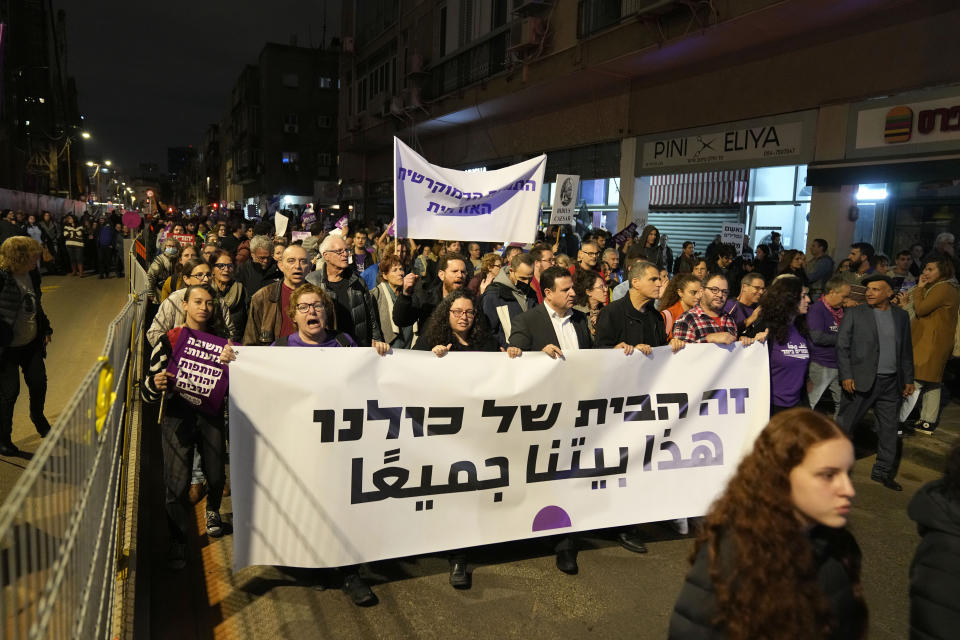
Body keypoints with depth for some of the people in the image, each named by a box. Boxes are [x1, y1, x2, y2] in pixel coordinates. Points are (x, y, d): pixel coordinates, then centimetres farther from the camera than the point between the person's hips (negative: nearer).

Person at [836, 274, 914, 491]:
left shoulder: (901, 316, 9)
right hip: (861, 381, -4)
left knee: (889, 429, 11)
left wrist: (908, 379, 12)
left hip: (891, 382, 4)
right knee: (844, 426, 1)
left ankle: (883, 471, 25)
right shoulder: (854, 314, -3)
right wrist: (846, 376, -13)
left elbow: (906, 350, 15)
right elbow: (842, 347, -5)